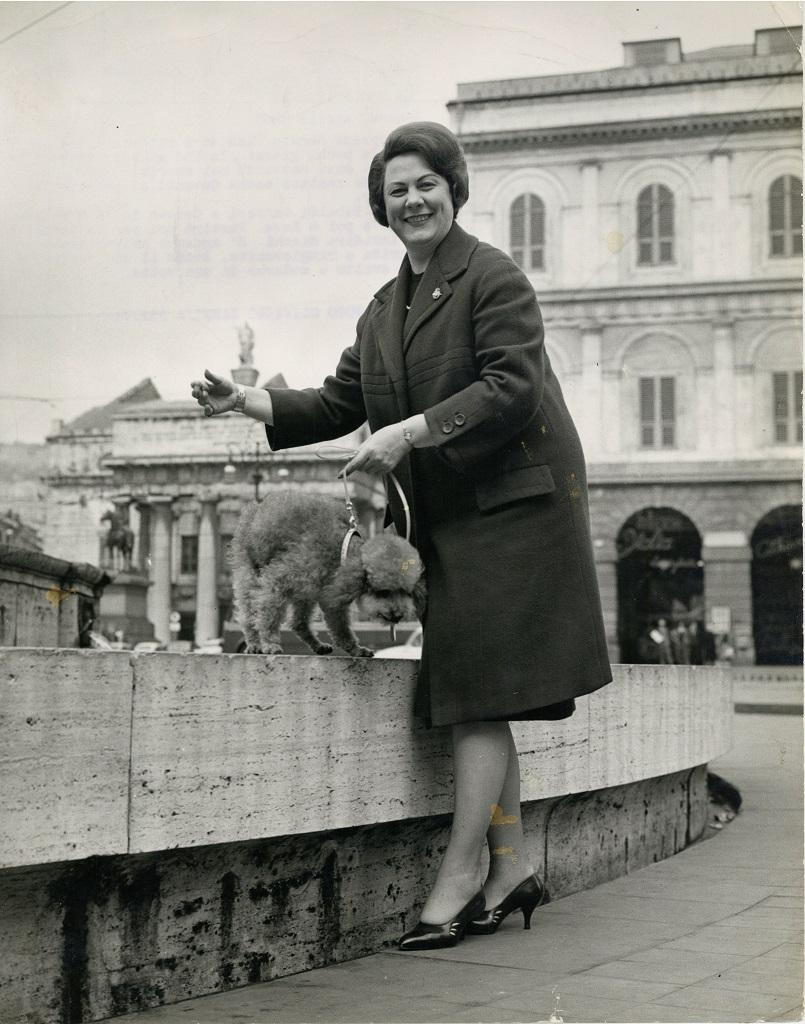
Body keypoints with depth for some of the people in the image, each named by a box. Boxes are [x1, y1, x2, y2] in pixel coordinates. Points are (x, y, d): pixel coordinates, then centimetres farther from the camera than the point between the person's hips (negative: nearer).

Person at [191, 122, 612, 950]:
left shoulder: (493, 278, -8)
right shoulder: (384, 309, 16)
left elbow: (512, 387, -18)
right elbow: (338, 403, 15)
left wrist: (409, 432, -24)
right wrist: (248, 401, 1)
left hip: (511, 503, -8)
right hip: (449, 517, 8)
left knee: (478, 694, -9)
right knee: (474, 697, 9)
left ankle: (459, 877, -5)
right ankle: (513, 867, 18)